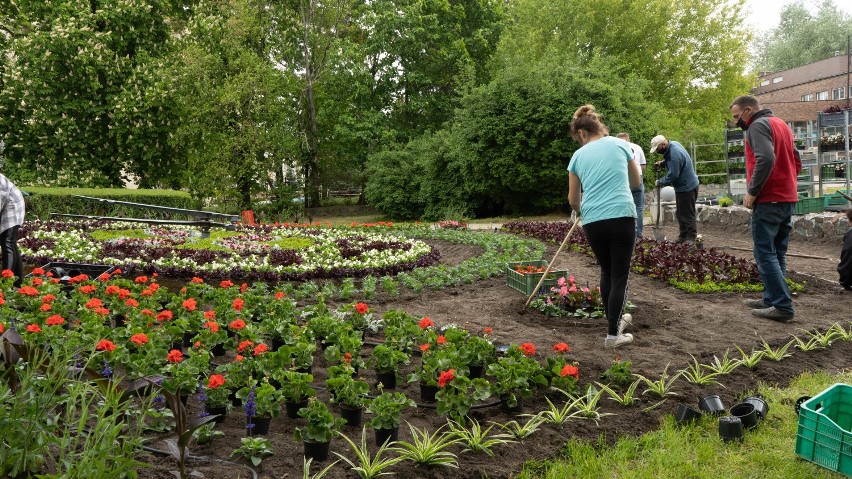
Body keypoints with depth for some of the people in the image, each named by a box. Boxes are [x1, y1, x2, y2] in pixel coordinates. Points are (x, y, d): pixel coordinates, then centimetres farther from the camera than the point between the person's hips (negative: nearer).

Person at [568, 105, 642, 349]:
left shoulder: (578, 155, 12)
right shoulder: (619, 144, 10)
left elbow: (573, 199, 17)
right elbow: (636, 182, 22)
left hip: (592, 222, 2)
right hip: (622, 216, -2)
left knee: (606, 272, 21)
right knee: (619, 275, 4)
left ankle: (613, 320, 34)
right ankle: (613, 334, 5)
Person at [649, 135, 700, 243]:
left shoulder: (674, 155, -29)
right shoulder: (673, 144, 2)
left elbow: (672, 175, -26)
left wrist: (660, 183, -12)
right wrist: (662, 163, 4)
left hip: (687, 187, -10)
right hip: (683, 186, 10)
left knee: (687, 214, -3)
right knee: (680, 213, 16)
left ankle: (691, 237, 3)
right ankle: (682, 236, 23)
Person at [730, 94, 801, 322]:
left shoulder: (758, 125, -10)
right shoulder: (781, 124, 20)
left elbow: (765, 159, -24)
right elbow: (796, 161, 21)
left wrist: (752, 192, -19)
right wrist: (786, 183, 17)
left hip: (768, 201, -10)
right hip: (788, 198, 10)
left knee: (765, 253, -7)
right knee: (777, 254, 13)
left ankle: (782, 305, -10)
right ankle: (771, 299, 17)